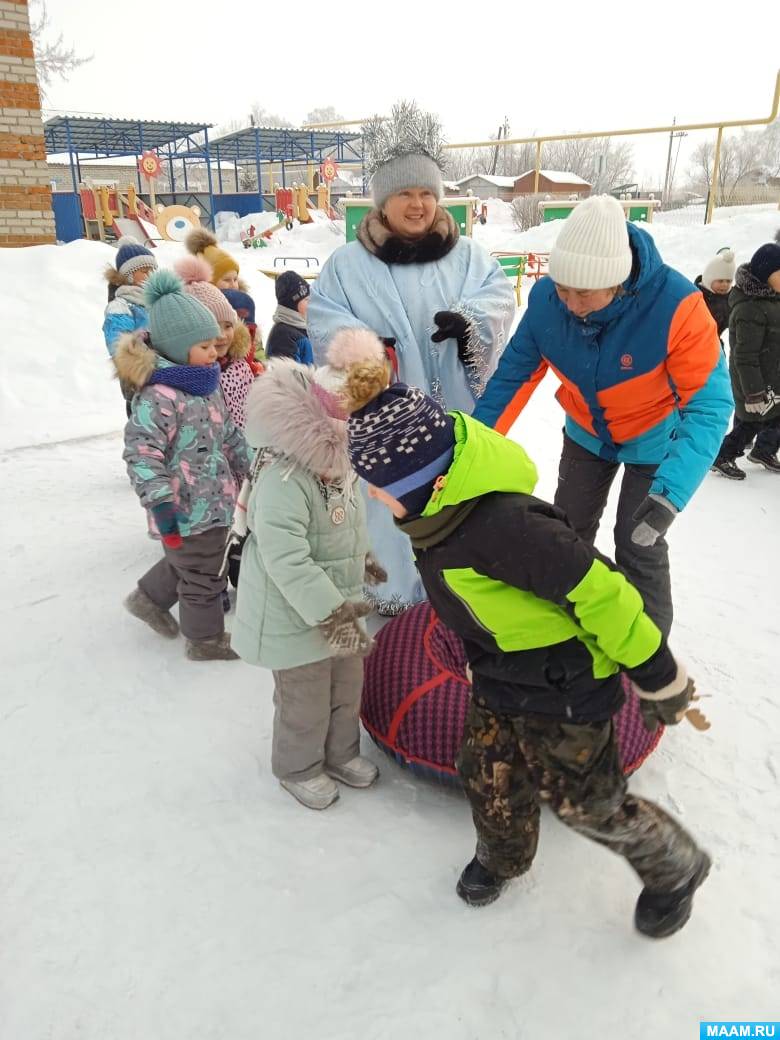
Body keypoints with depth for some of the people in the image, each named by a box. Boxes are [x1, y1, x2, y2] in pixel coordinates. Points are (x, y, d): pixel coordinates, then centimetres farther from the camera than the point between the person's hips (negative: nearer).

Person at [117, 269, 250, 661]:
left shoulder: (205, 385, 8)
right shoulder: (159, 396, -23)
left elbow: (229, 434, 18)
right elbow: (142, 453, -26)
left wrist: (251, 470, 20)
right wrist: (160, 504, -28)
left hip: (213, 500, 9)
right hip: (188, 509, -9)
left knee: (188, 562, 27)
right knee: (203, 574, 8)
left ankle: (150, 598, 49)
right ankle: (206, 638, 28)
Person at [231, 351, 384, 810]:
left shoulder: (335, 463, -3)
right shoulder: (281, 480, -32)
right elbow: (286, 560, -36)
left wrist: (360, 561, 28)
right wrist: (329, 613, -34)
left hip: (339, 606, 9)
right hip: (295, 617, -8)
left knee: (348, 685, 24)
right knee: (306, 699, 12)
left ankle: (341, 753, 49)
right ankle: (299, 768, 39)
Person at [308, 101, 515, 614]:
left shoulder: (468, 254, 7)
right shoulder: (349, 263, 1)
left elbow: (499, 296, -1)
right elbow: (324, 321, -2)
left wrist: (468, 319, -22)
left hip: (454, 413, 2)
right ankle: (395, 592, 30)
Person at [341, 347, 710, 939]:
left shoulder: (500, 524, -39)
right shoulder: (438, 507, -8)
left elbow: (598, 591, -33)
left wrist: (658, 680, -21)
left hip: (564, 689, -8)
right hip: (500, 679, 8)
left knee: (588, 801, 10)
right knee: (489, 777, 21)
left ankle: (677, 868, 39)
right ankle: (503, 856, 52)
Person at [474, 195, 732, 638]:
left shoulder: (676, 306, -37)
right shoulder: (546, 298, -26)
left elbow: (709, 404, -35)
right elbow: (515, 374, -14)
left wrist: (671, 493, -46)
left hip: (655, 438, -4)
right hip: (586, 432, 4)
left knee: (640, 548, -2)